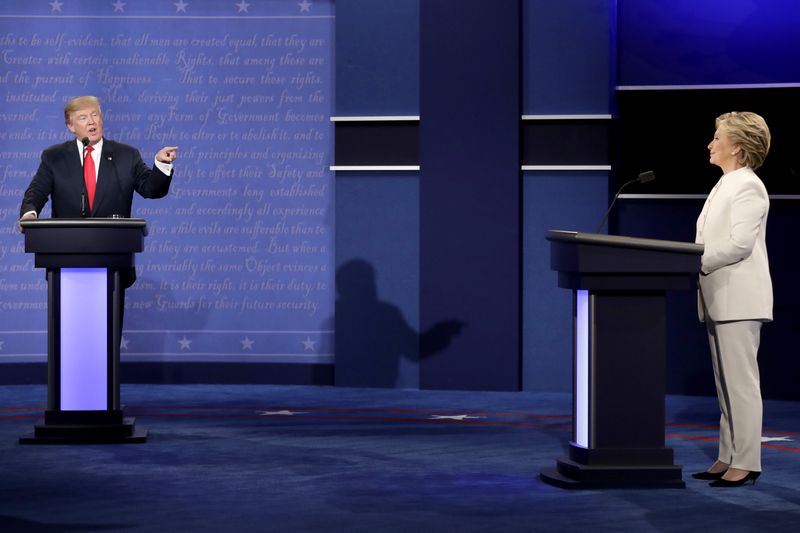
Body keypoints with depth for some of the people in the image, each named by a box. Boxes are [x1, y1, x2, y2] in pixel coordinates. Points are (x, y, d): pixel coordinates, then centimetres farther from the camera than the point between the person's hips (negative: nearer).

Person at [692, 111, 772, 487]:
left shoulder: (748, 187, -11)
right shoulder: (724, 186, 18)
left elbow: (740, 244, -20)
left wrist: (695, 261, -15)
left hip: (739, 299, -10)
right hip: (719, 299, 10)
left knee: (741, 382, -7)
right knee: (725, 384, 11)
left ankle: (746, 463, -5)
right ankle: (728, 457, 15)